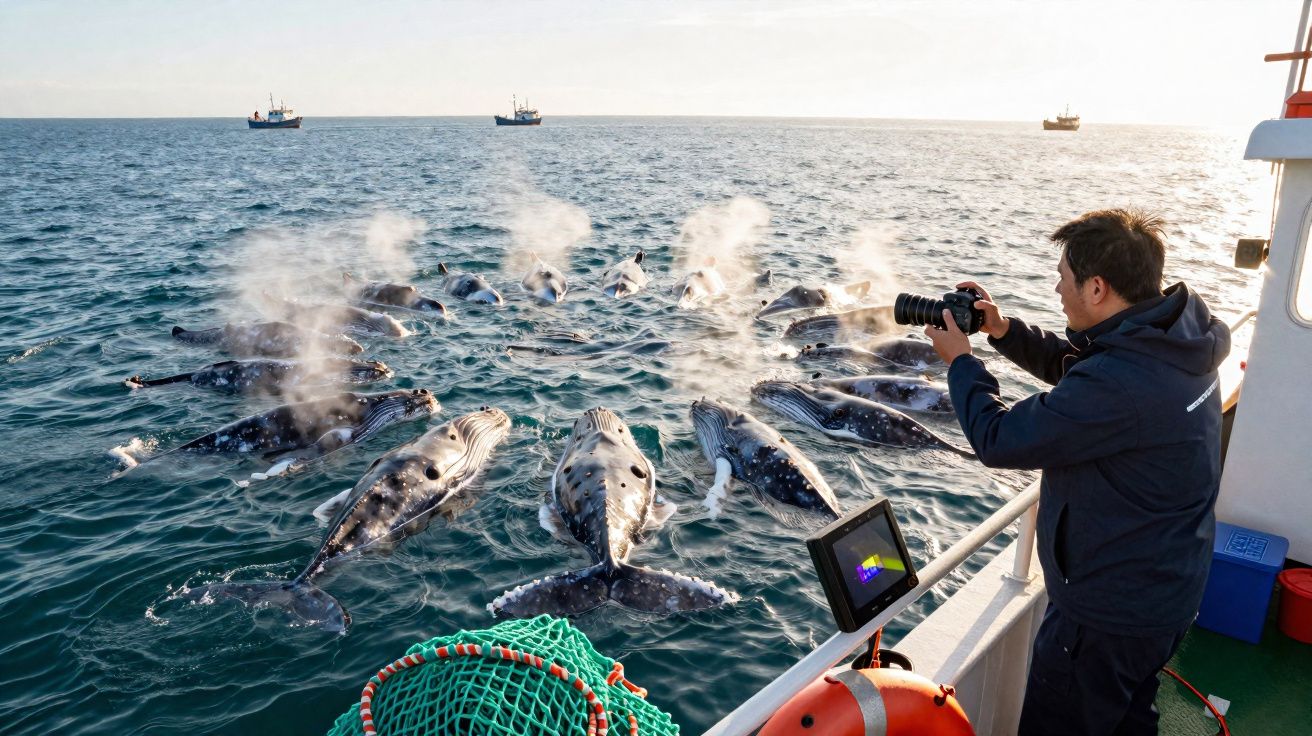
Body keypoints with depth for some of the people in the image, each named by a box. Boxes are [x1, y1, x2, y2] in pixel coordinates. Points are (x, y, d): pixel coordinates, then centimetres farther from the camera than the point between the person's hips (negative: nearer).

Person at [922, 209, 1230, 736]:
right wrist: (1003, 331, 0)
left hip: (1110, 612, -9)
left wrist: (960, 362, -10)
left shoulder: (1118, 383, -36)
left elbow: (999, 440, -25)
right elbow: (1074, 366, 12)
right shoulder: (1177, 339, -4)